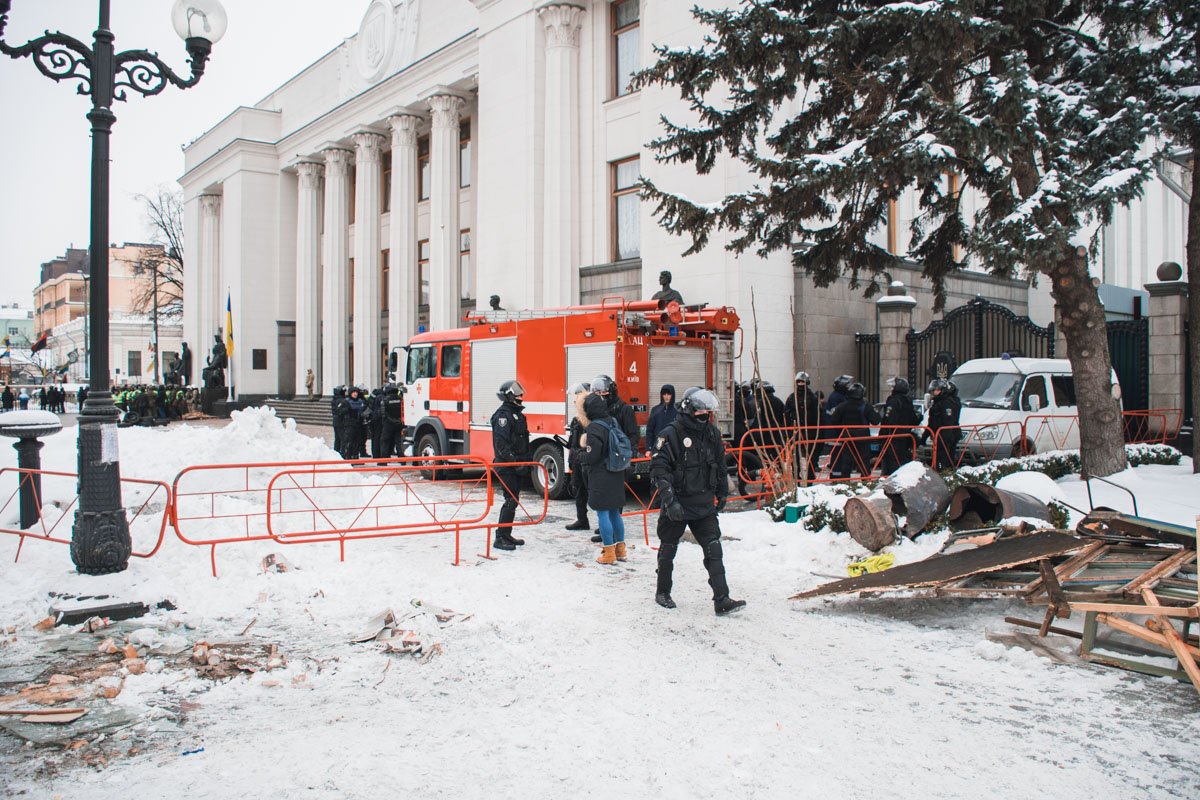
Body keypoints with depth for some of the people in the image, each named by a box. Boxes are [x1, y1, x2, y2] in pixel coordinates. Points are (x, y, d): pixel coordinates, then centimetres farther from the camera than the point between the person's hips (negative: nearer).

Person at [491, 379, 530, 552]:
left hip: (515, 465, 10)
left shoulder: (517, 413, 16)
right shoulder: (503, 415, -15)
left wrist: (527, 459, 17)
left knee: (513, 499, 14)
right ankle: (500, 538, -7)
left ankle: (507, 535, 22)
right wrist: (514, 461, -25)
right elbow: (501, 443, -23)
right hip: (506, 466, -10)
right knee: (511, 500, -10)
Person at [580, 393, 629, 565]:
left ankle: (609, 553, 1)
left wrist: (580, 457, 1)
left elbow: (592, 456, -19)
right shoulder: (613, 423, 7)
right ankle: (620, 549, 24)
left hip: (600, 478, -8)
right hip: (617, 475, 8)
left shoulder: (594, 428, -18)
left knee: (603, 513, -1)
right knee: (615, 512, 17)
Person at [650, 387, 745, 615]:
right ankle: (662, 592, 30)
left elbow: (720, 467, 18)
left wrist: (722, 494, 20)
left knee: (714, 551, -3)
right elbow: (658, 469, -18)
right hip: (677, 506, -4)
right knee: (668, 549, 12)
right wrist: (670, 500, -24)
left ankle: (722, 600, -2)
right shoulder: (671, 434, -13)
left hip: (704, 505, 4)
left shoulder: (712, 434, 5)